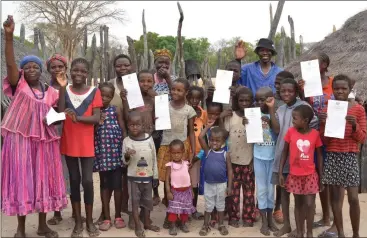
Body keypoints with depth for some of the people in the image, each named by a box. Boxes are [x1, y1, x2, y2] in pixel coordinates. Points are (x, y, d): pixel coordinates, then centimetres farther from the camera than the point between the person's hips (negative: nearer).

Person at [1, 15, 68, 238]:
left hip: (44, 140, 3)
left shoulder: (50, 91, 8)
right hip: (21, 138, -3)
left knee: (43, 179, 9)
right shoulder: (19, 85, -1)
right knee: (21, 180, 2)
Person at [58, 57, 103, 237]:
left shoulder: (94, 92, -3)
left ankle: (89, 221, 15)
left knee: (87, 181, -2)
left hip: (87, 144, -2)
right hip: (69, 143, 2)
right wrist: (62, 88, -16)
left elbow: (96, 118, -11)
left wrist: (78, 118, -27)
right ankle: (78, 221, 19)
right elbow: (59, 112, -11)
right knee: (74, 180, 9)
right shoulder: (65, 90, 2)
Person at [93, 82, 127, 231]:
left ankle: (118, 216, 18)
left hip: (116, 152, -1)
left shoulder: (116, 111, 2)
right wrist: (98, 123, -10)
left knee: (117, 185, 4)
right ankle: (107, 218, 18)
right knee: (105, 185, 9)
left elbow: (123, 131, 2)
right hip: (102, 153, 1)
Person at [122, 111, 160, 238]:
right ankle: (137, 226, 16)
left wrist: (155, 175, 5)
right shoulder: (126, 141, -8)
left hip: (148, 176, 2)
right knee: (134, 201, 5)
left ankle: (147, 223, 30)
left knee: (147, 200, 14)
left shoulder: (149, 138, -5)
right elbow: (125, 162, -2)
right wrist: (127, 156, -25)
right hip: (133, 177, -2)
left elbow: (154, 158, 2)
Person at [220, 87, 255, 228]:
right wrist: (221, 118, -14)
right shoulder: (230, 116, -3)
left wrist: (254, 160, -3)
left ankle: (248, 217, 20)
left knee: (249, 190, 8)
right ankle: (233, 217, 17)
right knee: (233, 190, 7)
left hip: (249, 160, 0)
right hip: (233, 159, 0)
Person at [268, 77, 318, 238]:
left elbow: (314, 126, -8)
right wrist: (271, 109, -7)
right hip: (282, 154, 5)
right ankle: (286, 224, 23)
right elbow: (277, 130, -5)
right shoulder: (280, 110, 9)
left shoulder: (303, 106, -7)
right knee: (283, 188, 11)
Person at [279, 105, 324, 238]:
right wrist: (280, 173, -3)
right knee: (298, 203, 11)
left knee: (309, 204, -2)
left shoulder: (315, 134, -8)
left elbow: (319, 156, 1)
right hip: (294, 175, 1)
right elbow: (285, 152, 0)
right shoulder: (290, 132, -7)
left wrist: (320, 177, 2)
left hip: (310, 175, -1)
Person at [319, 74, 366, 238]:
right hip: (331, 157, 2)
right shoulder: (326, 109, 4)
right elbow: (323, 140, 3)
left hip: (350, 157, -2)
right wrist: (322, 124, -14)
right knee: (335, 196, 6)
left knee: (353, 198, -1)